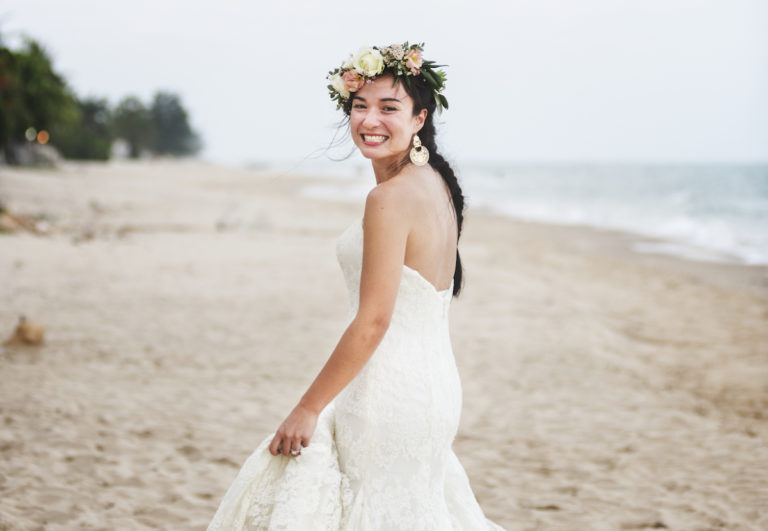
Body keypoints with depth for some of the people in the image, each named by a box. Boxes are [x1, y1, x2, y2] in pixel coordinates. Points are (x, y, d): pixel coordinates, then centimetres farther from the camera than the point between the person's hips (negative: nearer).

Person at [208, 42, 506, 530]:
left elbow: (372, 323, -21)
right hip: (432, 382, 9)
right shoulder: (436, 184, 9)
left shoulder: (390, 199, -20)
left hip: (388, 394, -9)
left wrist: (308, 409, -15)